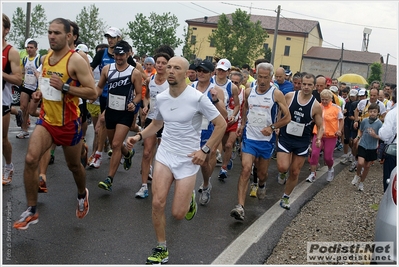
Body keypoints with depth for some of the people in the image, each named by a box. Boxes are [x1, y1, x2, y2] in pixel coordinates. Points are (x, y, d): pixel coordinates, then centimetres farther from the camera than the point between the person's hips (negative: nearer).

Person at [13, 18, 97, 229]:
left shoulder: (76, 61, -16)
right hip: (46, 120, 5)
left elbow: (93, 93, -20)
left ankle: (82, 194, 46)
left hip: (69, 124, -5)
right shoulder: (46, 58, 5)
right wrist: (40, 93, 3)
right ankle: (31, 211, 1)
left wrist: (64, 87, -28)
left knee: (74, 166, 13)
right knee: (30, 160, -13)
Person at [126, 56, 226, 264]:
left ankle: (189, 198, 36)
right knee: (158, 203, -10)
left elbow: (221, 124, -8)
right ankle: (161, 250, 11)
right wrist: (139, 136, 2)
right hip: (164, 154, 4)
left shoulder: (197, 98, -16)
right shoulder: (161, 98, 0)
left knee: (178, 214, -2)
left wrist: (205, 150, -14)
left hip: (188, 159, -4)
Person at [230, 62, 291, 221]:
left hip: (266, 140, -1)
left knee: (262, 173, 14)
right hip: (249, 137, 1)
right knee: (246, 169, -15)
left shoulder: (276, 94, -8)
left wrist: (272, 127, -19)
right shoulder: (249, 92, 1)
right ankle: (240, 207, -18)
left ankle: (262, 185, 52)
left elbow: (287, 117, -7)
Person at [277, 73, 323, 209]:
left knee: (295, 173, 8)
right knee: (283, 167, -19)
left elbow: (320, 127, 1)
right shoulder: (289, 96, -7)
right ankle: (282, 173, 20)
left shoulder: (316, 106, -7)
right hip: (285, 138, -1)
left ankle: (285, 197, 29)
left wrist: (318, 138, -18)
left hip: (302, 142, 1)